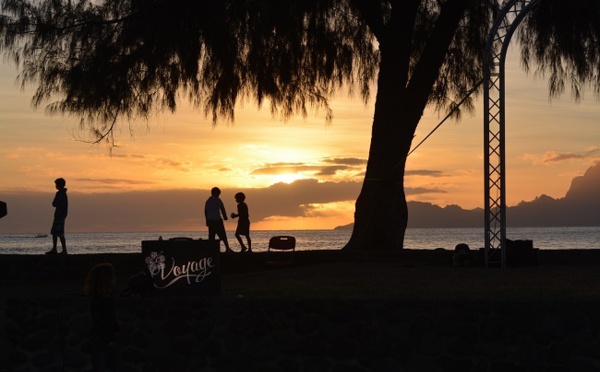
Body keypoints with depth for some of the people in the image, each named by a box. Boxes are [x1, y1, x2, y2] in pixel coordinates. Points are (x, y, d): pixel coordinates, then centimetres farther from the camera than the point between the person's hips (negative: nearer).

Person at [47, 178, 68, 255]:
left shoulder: (59, 193, -14)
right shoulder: (63, 193, 16)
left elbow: (54, 204, -16)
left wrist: (53, 202, 3)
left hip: (59, 215, -10)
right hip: (62, 215, 10)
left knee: (60, 234, -9)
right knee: (54, 232, 15)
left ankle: (64, 250, -10)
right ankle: (54, 249, 18)